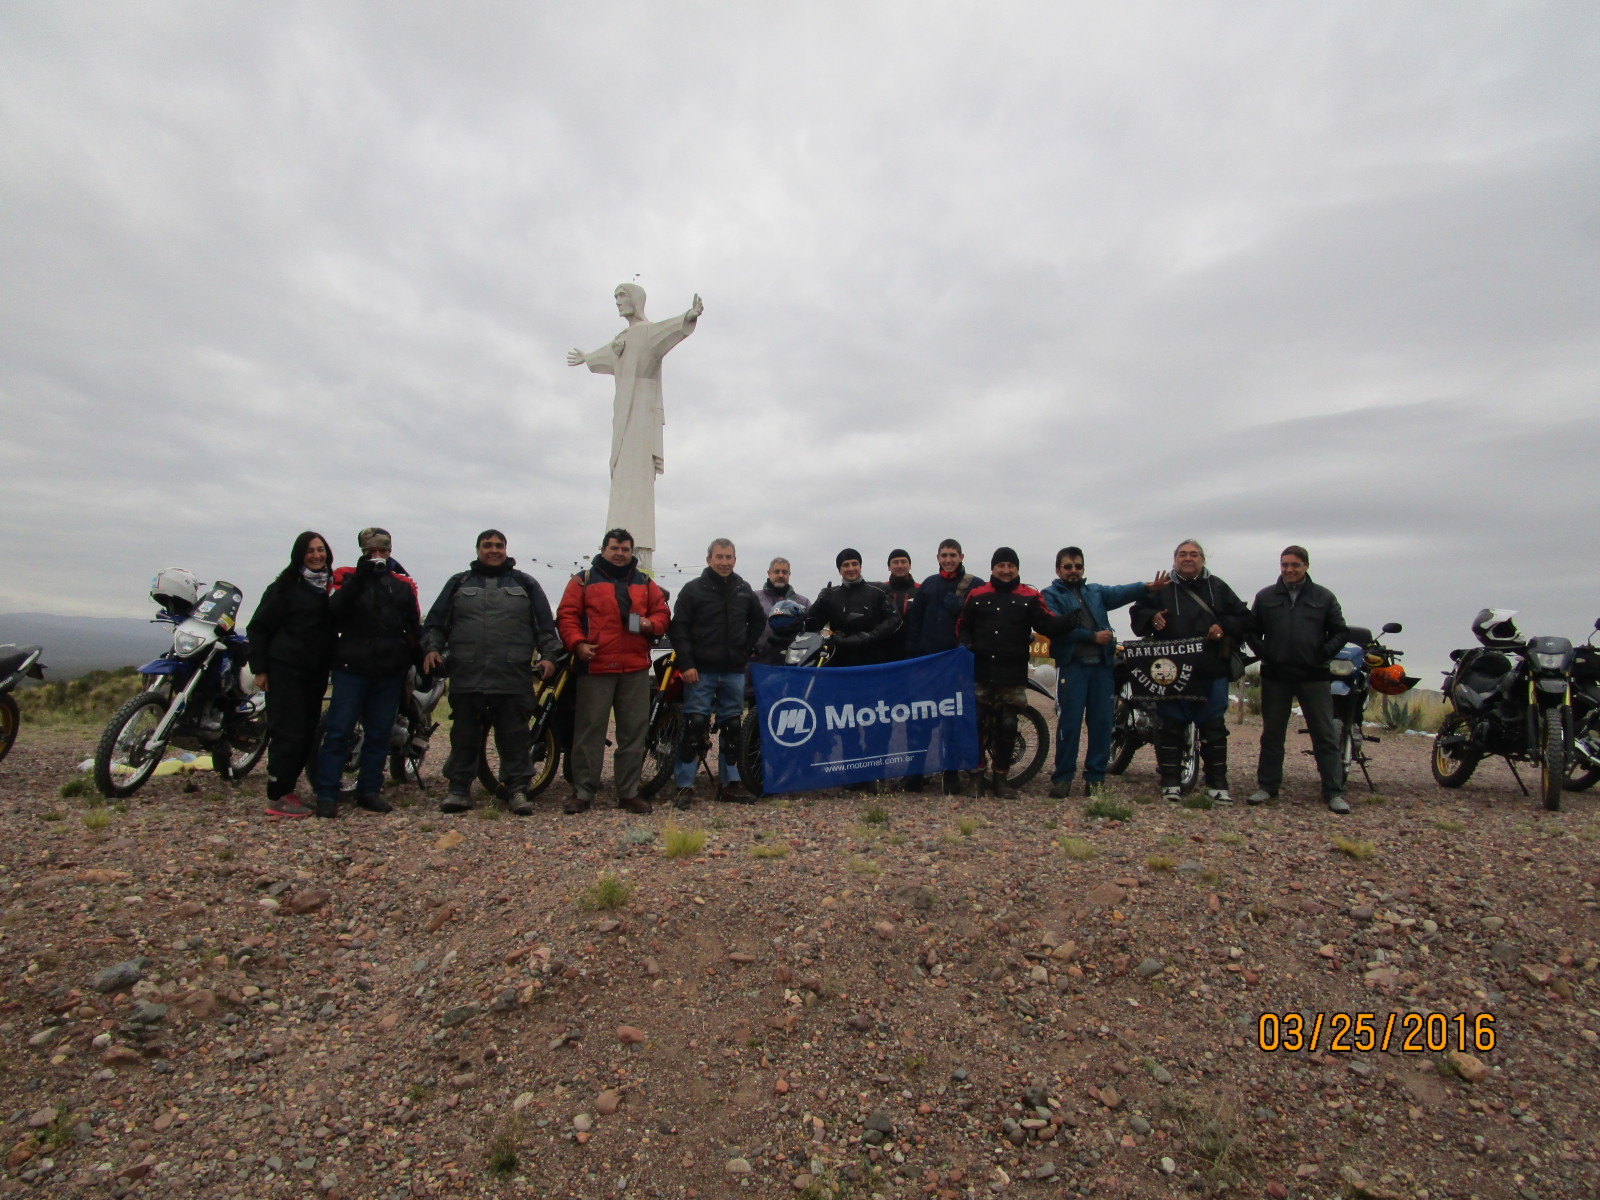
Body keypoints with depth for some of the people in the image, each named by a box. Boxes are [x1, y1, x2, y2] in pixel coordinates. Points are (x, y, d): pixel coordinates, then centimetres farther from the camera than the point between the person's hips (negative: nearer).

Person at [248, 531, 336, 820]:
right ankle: (277, 798, 3)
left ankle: (285, 789, 20)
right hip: (285, 668, -5)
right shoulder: (285, 586, -4)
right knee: (289, 731, -6)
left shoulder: (333, 585, 10)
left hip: (316, 672, 5)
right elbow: (258, 627, -4)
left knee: (308, 732, 8)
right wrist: (259, 668, -8)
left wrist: (332, 665, 5)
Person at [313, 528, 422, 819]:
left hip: (390, 672, 3)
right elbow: (336, 608, -14)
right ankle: (326, 795, 0)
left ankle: (369, 791, 16)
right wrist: (360, 576, -23)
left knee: (379, 734, 8)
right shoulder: (348, 577, 5)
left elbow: (414, 628, 12)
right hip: (352, 667, -3)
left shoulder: (402, 585, 12)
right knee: (338, 731, -3)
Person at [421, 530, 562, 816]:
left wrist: (549, 655, -2)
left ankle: (517, 790, 9)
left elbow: (545, 624, 9)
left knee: (515, 736, 2)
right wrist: (432, 647, 0)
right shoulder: (458, 583, 16)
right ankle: (458, 788, 18)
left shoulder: (526, 584, 13)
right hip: (466, 676, 1)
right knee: (465, 736, 7)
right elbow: (436, 621, 15)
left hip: (513, 677, -1)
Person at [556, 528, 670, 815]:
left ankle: (629, 792, 14)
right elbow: (566, 615, 1)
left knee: (634, 732, 5)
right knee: (589, 730, 0)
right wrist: (577, 643, -13)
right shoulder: (583, 580, 7)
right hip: (595, 666, -3)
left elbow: (662, 612, 15)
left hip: (636, 667, 3)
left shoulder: (645, 583, 17)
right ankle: (582, 792, 10)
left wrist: (650, 624, -7)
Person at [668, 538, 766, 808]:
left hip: (734, 672, 4)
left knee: (732, 727, 9)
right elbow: (679, 628, -6)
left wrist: (747, 650, 11)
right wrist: (686, 664, -14)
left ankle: (730, 783, 19)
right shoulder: (693, 589, -1)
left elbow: (759, 621, 23)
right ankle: (684, 785, 2)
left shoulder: (744, 591, 10)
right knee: (694, 725, -6)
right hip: (700, 672, -4)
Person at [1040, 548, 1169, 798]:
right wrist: (1093, 636, -13)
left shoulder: (1095, 591, 20)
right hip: (1072, 665, -4)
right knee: (1069, 723, -5)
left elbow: (1120, 592, -1)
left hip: (1102, 664, 4)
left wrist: (1147, 587, -20)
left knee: (1102, 723, 3)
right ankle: (1063, 778, 3)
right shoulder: (1051, 595, 7)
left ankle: (1095, 777, 12)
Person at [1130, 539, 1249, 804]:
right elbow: (1137, 612, 8)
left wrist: (1225, 627, -6)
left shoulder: (1218, 588, 12)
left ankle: (1217, 783, 17)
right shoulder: (1161, 588, 7)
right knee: (1171, 727, 2)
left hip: (1211, 672, 2)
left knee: (1214, 728, 7)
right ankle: (1170, 782, 9)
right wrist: (1152, 617, -13)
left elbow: (1243, 617, 14)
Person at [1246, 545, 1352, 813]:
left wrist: (1323, 654, -4)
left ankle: (1334, 792, 8)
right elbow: (1252, 630, 11)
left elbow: (1340, 632, 8)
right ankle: (1267, 786, 18)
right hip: (1275, 676, 1)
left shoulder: (1324, 597, 6)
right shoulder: (1265, 597, 8)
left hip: (1314, 676, -1)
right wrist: (1263, 653, -2)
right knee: (1272, 734, 9)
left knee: (1325, 735, 2)